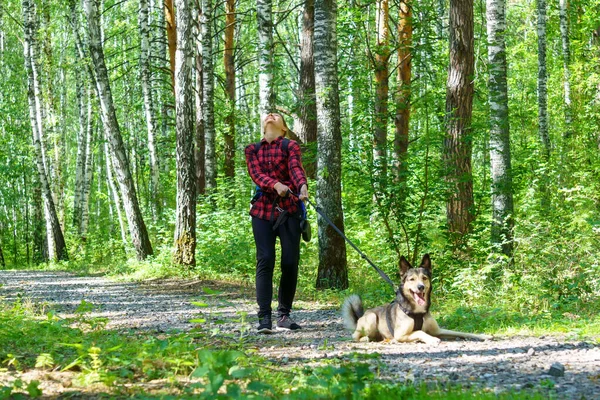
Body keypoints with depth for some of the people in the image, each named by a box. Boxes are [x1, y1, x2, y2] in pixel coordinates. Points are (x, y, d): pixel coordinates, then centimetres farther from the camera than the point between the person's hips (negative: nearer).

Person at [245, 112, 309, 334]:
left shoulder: (290, 146, 9)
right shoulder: (252, 150, 14)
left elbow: (296, 168, -11)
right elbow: (256, 174, -4)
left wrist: (302, 186, -34)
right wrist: (276, 185, -25)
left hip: (288, 209, 0)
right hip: (263, 210, 1)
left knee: (290, 262, -2)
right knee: (265, 260, -10)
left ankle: (284, 314, 11)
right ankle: (264, 318, -14)